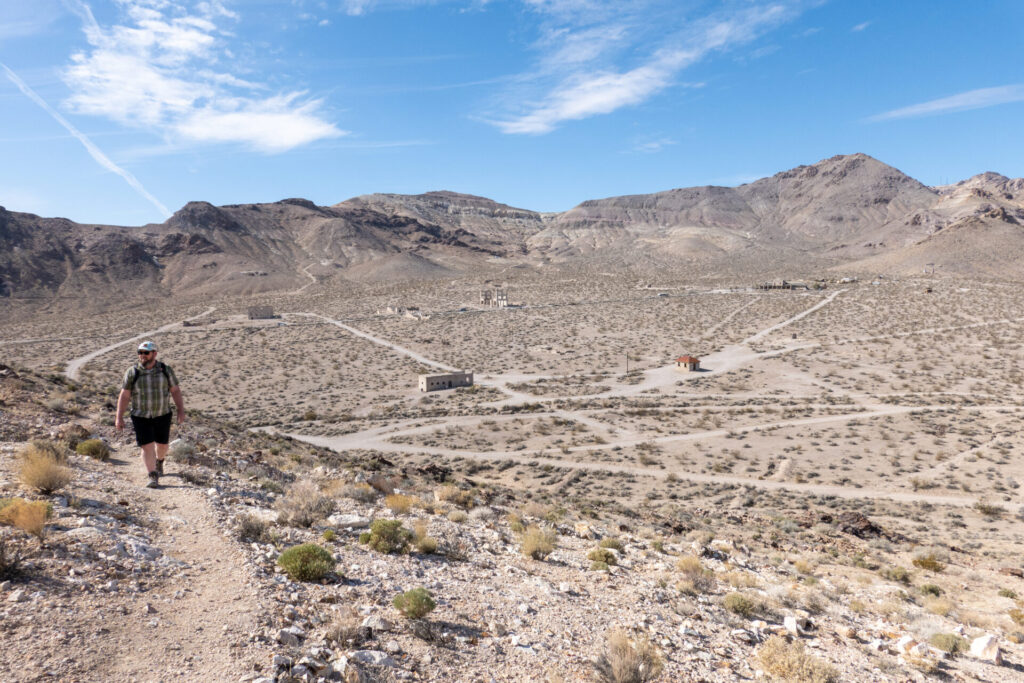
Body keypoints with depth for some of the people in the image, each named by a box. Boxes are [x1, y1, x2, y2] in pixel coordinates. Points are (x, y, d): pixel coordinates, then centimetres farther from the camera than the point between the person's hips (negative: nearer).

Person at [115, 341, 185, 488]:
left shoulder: (165, 370, -4)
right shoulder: (132, 372, -5)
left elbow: (175, 390, 0)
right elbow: (124, 395, -3)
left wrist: (181, 411, -6)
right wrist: (119, 417, -5)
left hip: (163, 415, 1)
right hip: (141, 417, -1)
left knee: (162, 444, 16)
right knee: (147, 447, -8)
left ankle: (159, 461, 46)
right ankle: (153, 477, -3)